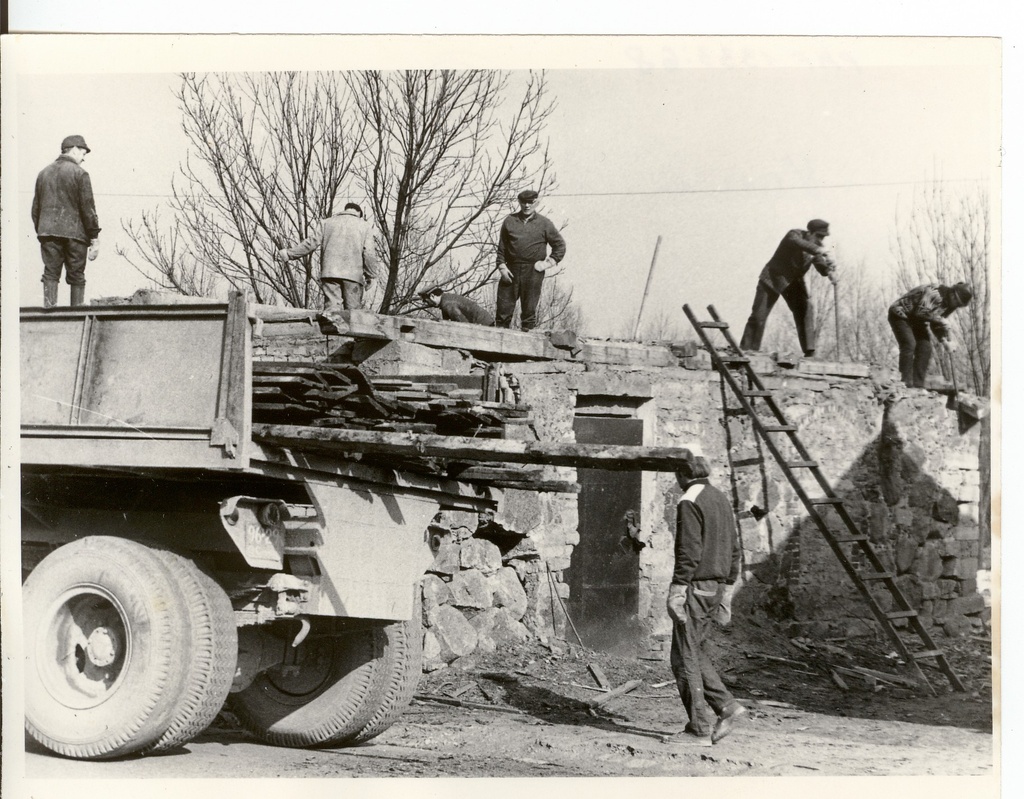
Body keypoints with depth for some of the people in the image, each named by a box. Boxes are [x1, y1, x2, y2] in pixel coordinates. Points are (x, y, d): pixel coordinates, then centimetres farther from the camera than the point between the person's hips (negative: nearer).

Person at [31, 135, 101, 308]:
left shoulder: (44, 173, 15)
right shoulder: (79, 173, -3)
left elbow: (35, 209, 16)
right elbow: (88, 208, -7)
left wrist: (40, 231, 21)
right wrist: (95, 239, -5)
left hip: (48, 233, 4)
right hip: (74, 232, -4)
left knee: (50, 274, 2)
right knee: (76, 277, 2)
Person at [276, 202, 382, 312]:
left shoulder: (326, 223, 15)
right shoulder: (365, 227, 12)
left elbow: (309, 243, 7)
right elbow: (369, 253, 4)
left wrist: (288, 253, 15)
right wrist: (370, 276, 12)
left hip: (330, 272, 1)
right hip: (354, 274, -1)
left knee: (332, 304, -5)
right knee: (353, 308, 1)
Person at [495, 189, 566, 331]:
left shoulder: (544, 224, 6)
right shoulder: (510, 221, 10)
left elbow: (560, 245, 10)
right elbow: (501, 247, 10)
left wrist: (548, 263, 0)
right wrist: (502, 266, -1)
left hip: (533, 272, -1)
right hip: (511, 271, 2)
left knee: (529, 309, 0)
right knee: (504, 306, 0)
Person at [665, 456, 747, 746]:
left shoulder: (689, 502, -14)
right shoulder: (720, 499, 14)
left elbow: (689, 552, -20)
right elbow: (734, 548, 16)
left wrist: (676, 592, -18)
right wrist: (727, 590, 21)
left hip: (695, 587, -9)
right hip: (716, 586, 9)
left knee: (684, 657, -2)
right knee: (693, 651, 17)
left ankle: (698, 729, 0)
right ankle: (727, 706, 8)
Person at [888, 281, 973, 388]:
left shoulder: (949, 304, -1)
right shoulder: (934, 292, -30)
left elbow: (936, 324, 6)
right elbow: (921, 311, -39)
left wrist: (945, 341, -8)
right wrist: (940, 320, -33)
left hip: (917, 321, 9)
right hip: (900, 314, -9)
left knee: (925, 348, -3)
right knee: (909, 344, -23)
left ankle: (918, 385, 0)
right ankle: (906, 384, -23)